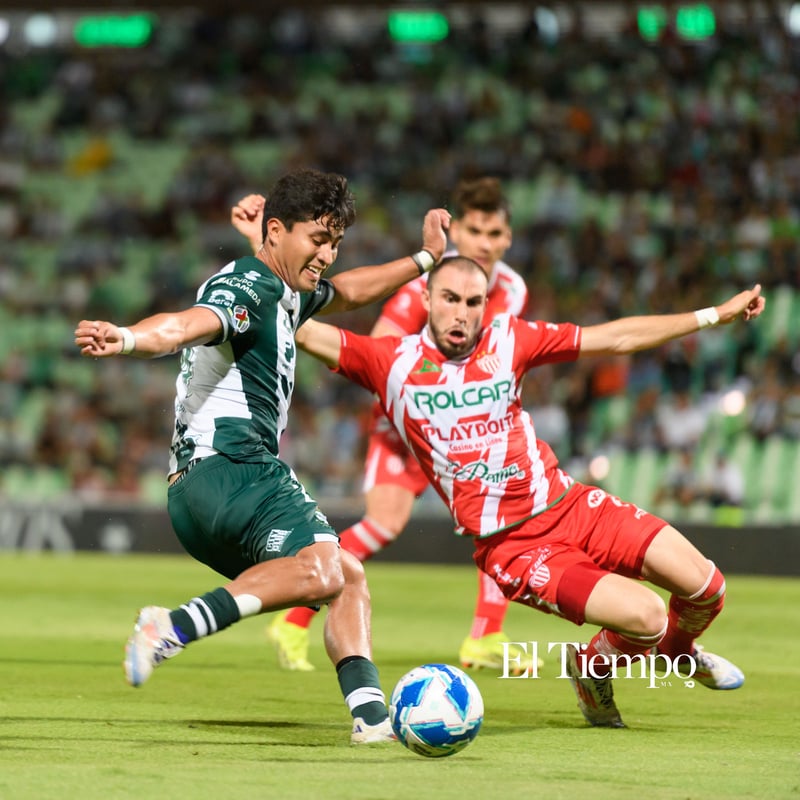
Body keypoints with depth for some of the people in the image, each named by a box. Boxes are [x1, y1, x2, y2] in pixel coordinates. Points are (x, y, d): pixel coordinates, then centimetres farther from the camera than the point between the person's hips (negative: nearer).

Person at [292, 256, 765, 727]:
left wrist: (715, 315, 7)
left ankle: (678, 649, 33)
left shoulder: (507, 340, 5)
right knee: (646, 616, -22)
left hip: (572, 506, 5)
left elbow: (616, 338, 7)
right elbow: (305, 332, -8)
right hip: (511, 546, -4)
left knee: (706, 588, -4)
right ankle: (590, 668, 13)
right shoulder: (391, 361, -3)